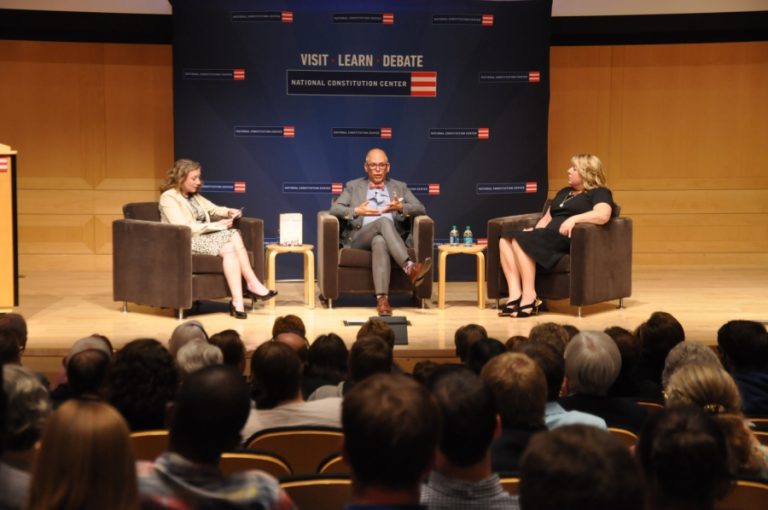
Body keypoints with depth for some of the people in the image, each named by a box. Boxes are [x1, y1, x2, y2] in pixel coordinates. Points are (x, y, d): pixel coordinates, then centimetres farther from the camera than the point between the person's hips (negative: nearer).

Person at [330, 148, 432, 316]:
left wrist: (401, 207, -9)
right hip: (359, 238, -1)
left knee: (380, 242, -40)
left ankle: (382, 298, -55)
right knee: (384, 221, -36)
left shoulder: (399, 187, 24)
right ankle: (409, 268, -53)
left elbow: (421, 209, 12)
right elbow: (335, 209, 7)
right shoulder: (353, 186, 21)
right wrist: (356, 211, -12)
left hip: (393, 237, 1)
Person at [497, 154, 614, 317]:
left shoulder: (599, 193, 4)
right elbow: (547, 217, 30)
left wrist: (574, 219, -25)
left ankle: (529, 297, -32)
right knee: (506, 238, -17)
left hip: (568, 238, -8)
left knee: (520, 240, -29)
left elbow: (603, 215, -16)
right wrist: (536, 230, 8)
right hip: (548, 237, 8)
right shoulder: (564, 192, 31)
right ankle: (515, 295, -31)